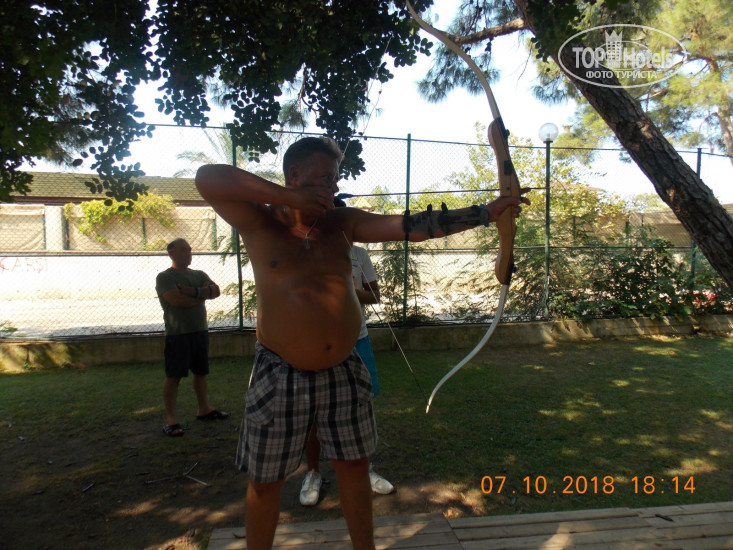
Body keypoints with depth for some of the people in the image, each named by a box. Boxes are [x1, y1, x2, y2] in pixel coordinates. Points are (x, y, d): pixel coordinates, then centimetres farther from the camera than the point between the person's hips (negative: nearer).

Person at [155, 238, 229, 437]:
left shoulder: (199, 275, 15)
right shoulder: (165, 277, -4)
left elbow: (215, 291, -1)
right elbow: (177, 300, -19)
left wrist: (195, 292, -17)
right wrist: (203, 295, -4)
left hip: (200, 331, 6)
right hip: (177, 333, -6)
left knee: (200, 372, 14)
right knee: (173, 376, -4)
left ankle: (204, 409, 27)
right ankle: (170, 419, 3)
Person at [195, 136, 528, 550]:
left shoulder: (343, 223, 3)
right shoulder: (261, 223, -5)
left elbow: (414, 226, -4)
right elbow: (208, 178, -19)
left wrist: (487, 211, -10)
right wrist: (290, 197, -21)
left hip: (344, 371, 4)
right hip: (281, 375, -3)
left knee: (355, 466, 18)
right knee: (265, 482, 13)